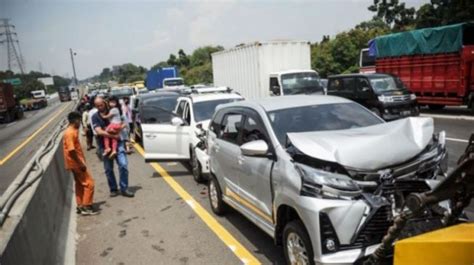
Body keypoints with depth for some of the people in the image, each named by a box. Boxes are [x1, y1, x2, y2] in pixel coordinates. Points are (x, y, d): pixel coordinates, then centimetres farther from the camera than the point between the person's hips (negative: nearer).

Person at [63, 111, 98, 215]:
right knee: (89, 183, -6)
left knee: (80, 184, 16)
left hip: (77, 163, 10)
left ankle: (80, 206, 24)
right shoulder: (70, 133, -19)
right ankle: (86, 207, -1)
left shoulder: (73, 131, 11)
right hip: (76, 163, -10)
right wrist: (81, 164, -22)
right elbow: (71, 150, -25)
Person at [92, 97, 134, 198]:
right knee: (108, 169, 8)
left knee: (123, 165, -10)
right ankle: (113, 189, 23)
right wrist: (113, 135, -20)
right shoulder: (95, 117, 0)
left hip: (117, 142, 0)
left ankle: (124, 188, 1)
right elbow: (99, 132, -13)